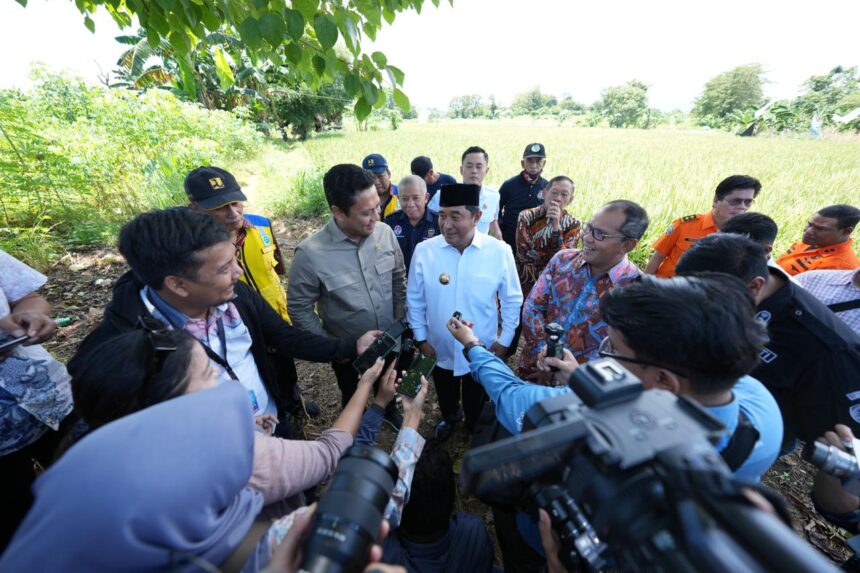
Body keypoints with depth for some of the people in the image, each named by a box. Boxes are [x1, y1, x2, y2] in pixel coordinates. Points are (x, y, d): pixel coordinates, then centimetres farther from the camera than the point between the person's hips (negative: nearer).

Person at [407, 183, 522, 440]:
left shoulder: (500, 251, -19)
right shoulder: (423, 251, -17)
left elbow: (512, 299, -6)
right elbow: (415, 299, -6)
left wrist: (505, 340, -3)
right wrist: (420, 338, -2)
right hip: (440, 349, 1)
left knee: (477, 399, 27)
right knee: (446, 395, 29)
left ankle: (475, 427, 61)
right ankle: (449, 418, 64)